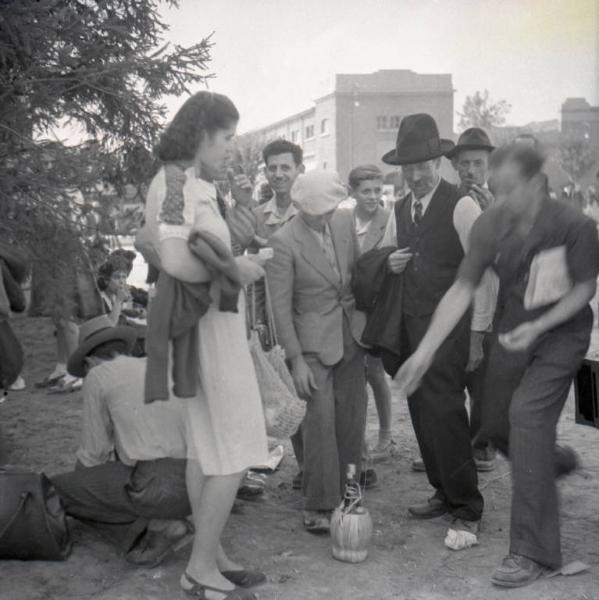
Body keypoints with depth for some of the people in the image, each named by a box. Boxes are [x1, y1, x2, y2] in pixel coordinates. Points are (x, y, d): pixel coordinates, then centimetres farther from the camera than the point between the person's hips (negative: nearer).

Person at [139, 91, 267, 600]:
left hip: (206, 324, 10)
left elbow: (145, 242, 25)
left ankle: (209, 557, 25)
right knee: (234, 453, -3)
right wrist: (234, 268, -21)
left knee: (205, 448, 15)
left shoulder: (188, 182, 12)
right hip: (209, 326, -10)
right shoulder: (179, 184, -19)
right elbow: (176, 259, -34)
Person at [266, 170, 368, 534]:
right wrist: (296, 360, -15)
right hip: (314, 339, -5)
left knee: (352, 416, 9)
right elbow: (280, 305, -13)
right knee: (321, 418, -9)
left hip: (351, 332, 5)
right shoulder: (284, 242, -16)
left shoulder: (345, 221, 0)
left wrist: (369, 322, 11)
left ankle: (346, 493, 23)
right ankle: (319, 506, 2)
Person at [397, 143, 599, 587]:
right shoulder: (490, 225, -13)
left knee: (527, 412, -20)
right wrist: (426, 349, -19)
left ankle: (534, 550, -11)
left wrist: (538, 327, -23)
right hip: (513, 329, 5)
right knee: (496, 424, 10)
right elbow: (462, 289, -13)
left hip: (561, 330, -5)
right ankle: (554, 460, 47)